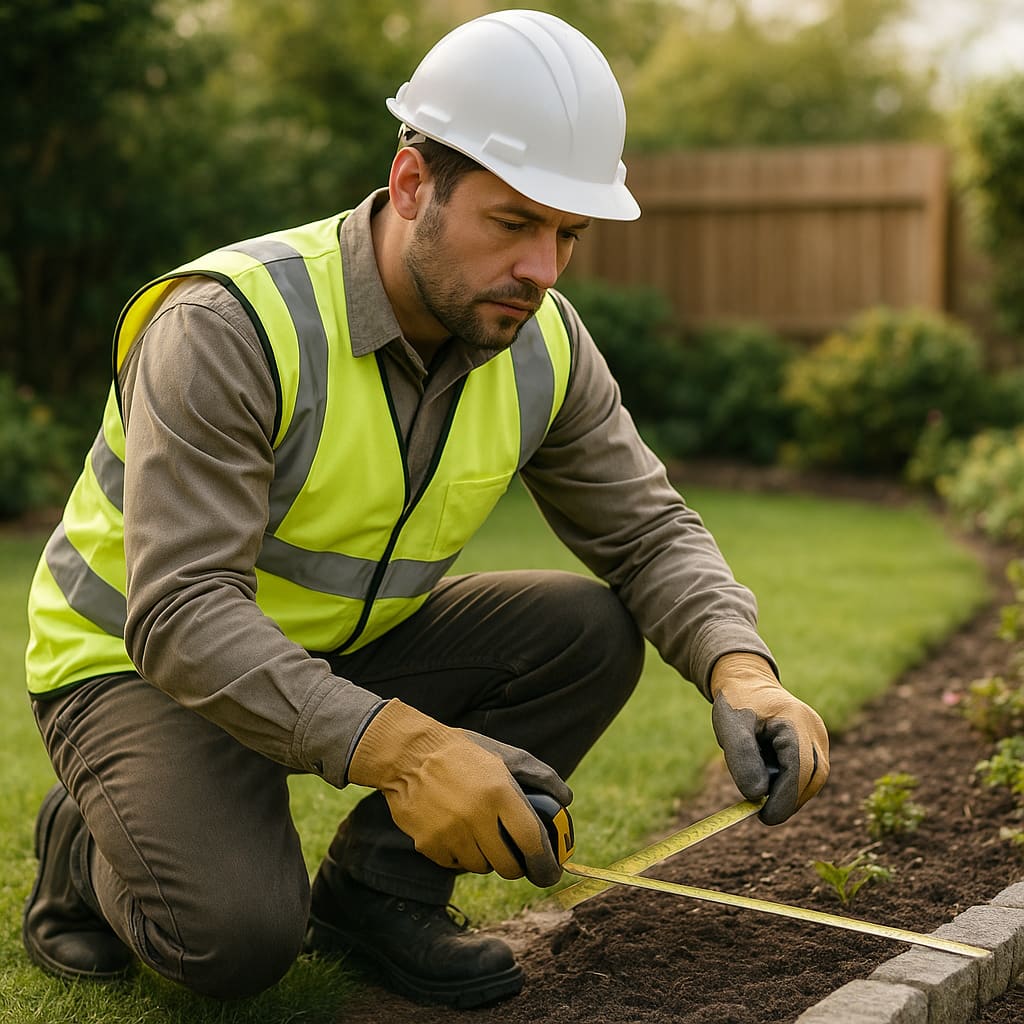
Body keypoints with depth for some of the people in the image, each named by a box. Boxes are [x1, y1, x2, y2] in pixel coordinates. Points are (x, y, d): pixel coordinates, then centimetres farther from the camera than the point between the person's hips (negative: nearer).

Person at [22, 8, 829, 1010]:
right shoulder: (230, 324, -29)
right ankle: (90, 844, 5)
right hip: (137, 657, -6)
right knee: (239, 932, -30)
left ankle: (375, 881, -1)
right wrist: (397, 747, -47)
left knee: (591, 630, -14)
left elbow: (647, 530, -4)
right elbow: (180, 614, -35)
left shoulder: (544, 344, -10)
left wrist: (741, 672, -26)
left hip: (345, 649, 6)